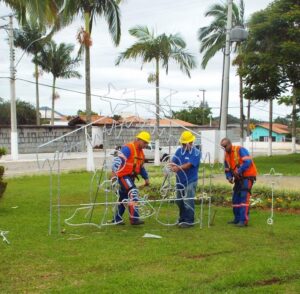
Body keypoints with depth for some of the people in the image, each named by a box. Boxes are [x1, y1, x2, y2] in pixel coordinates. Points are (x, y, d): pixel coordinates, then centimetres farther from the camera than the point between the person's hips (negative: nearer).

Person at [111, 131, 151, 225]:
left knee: (123, 198, 15)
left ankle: (117, 219, 27)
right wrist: (114, 172, -37)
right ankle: (134, 218, -25)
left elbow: (141, 167, 26)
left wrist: (146, 178, 21)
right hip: (123, 175, -9)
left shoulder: (140, 152, 14)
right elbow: (118, 160, -26)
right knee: (133, 192, -23)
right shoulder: (128, 148, -15)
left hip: (131, 177, 9)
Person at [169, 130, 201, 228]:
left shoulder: (196, 152, -11)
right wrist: (171, 166, -26)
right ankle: (182, 219, 31)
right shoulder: (179, 150, 8)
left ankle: (189, 221, 1)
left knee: (188, 201, -9)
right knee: (179, 201, 15)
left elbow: (189, 164, -23)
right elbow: (173, 161, -1)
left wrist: (178, 168, -40)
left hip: (190, 181, -7)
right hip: (180, 180, 7)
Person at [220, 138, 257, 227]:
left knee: (244, 197, -15)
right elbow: (227, 170, 15)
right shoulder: (226, 155, 10)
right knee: (235, 198, 11)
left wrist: (239, 171, -28)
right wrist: (229, 177, -5)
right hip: (238, 178, 9)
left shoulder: (240, 150, -15)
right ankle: (237, 219, 23)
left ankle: (244, 220, -17)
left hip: (248, 176, -9)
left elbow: (248, 162, -26)